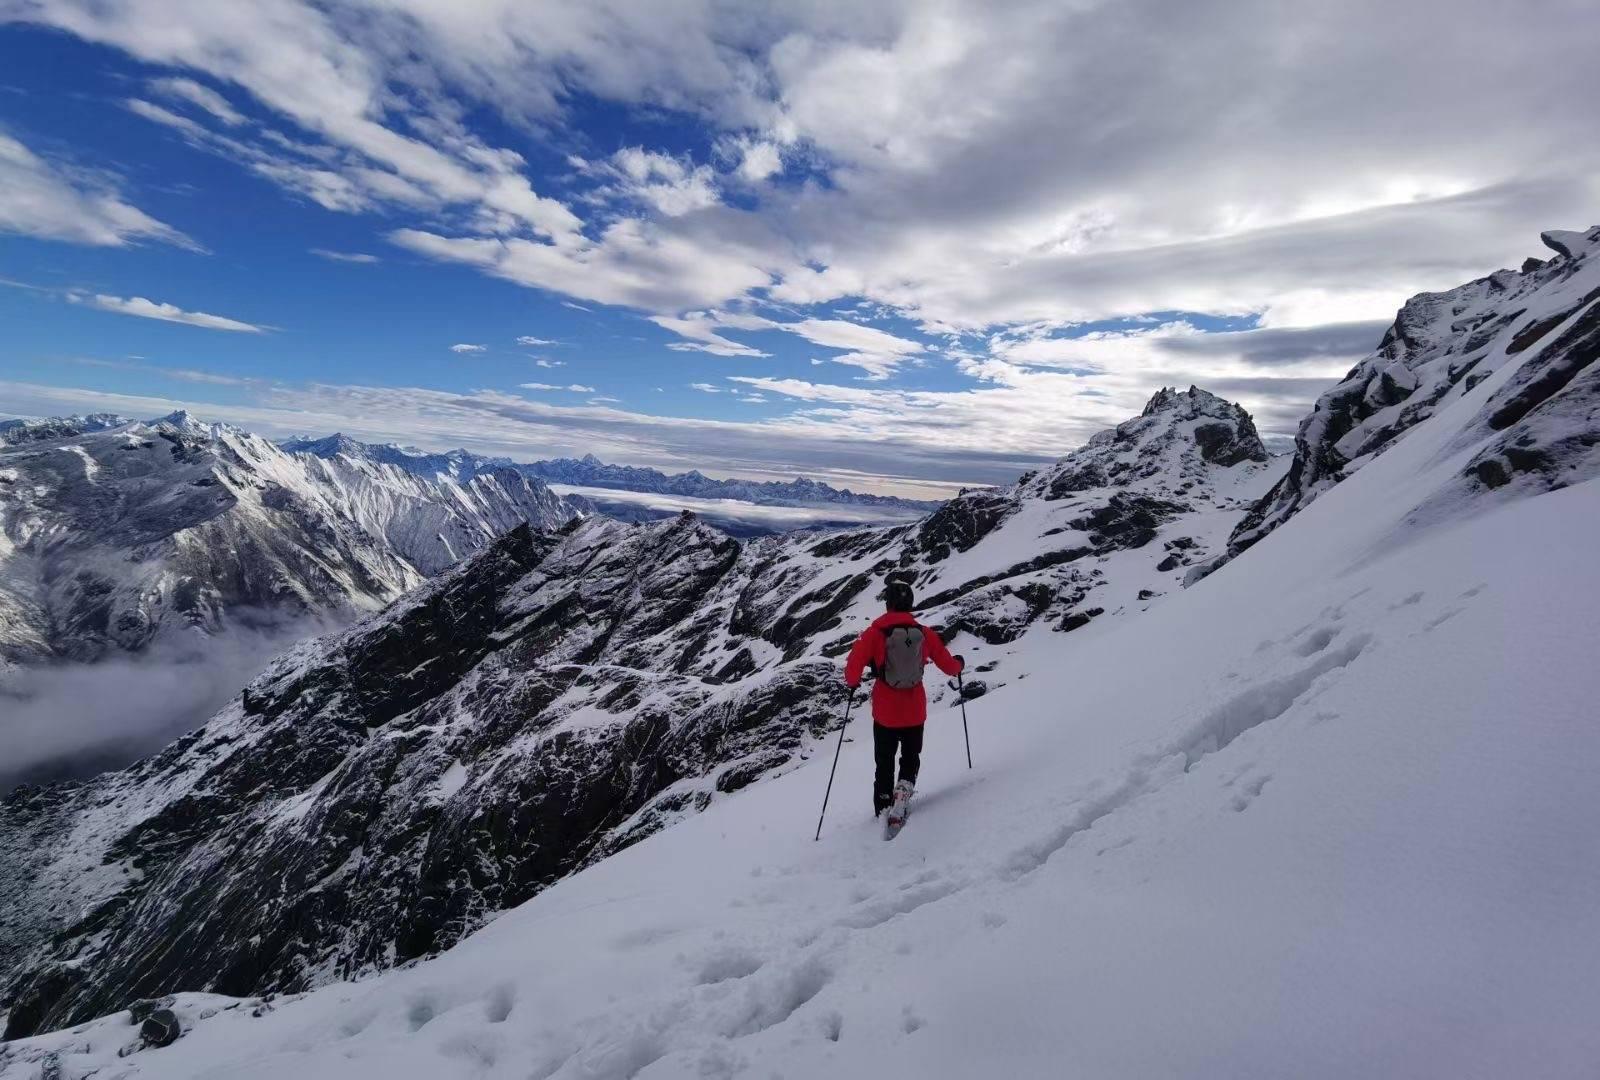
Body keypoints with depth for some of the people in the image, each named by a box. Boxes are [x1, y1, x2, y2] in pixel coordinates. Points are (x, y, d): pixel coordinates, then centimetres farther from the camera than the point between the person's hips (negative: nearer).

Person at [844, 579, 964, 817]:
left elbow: (854, 665, -16)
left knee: (885, 762, 18)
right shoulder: (924, 633, -6)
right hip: (915, 712, 1)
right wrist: (959, 664, 28)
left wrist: (852, 682, 6)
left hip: (885, 712, -1)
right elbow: (948, 665, 4)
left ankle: (884, 809, 20)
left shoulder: (875, 632, -13)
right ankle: (905, 784, -3)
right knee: (911, 755, 23)